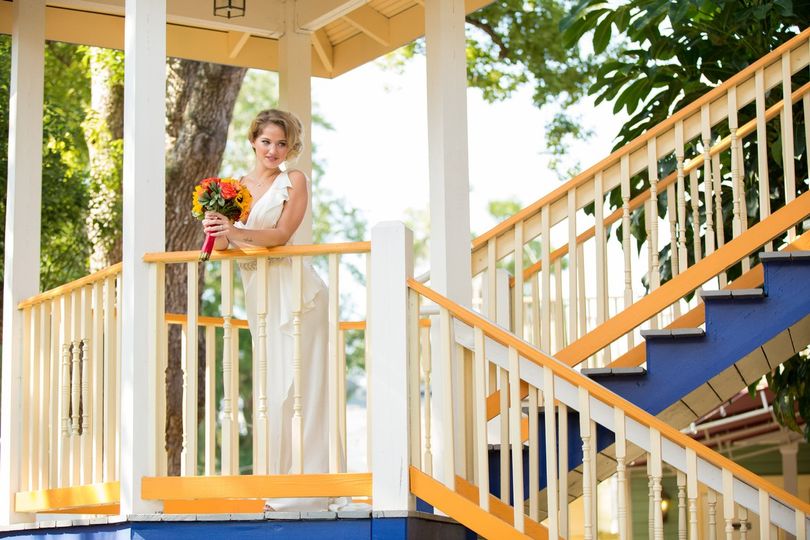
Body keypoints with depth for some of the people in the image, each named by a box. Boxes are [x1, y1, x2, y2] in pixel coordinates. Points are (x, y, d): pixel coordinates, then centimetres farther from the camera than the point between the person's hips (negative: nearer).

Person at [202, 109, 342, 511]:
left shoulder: (294, 181, -1)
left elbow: (281, 234, -13)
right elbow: (222, 245, 8)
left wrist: (236, 232, -27)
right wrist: (216, 230, -14)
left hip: (292, 290, -6)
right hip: (258, 293, 6)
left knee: (294, 385, -8)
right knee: (270, 385, 6)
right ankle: (279, 480, 10)